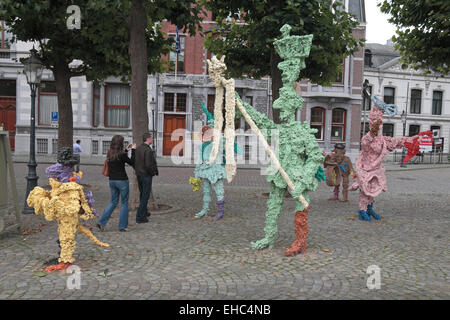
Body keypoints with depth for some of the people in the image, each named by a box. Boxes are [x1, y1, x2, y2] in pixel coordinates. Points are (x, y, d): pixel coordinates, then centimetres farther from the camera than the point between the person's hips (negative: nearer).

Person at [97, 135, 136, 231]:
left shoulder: (109, 154, 3)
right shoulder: (122, 154, -16)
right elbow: (132, 162, -4)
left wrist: (126, 150, 22)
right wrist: (133, 150, 3)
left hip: (112, 181, 6)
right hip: (122, 180, -6)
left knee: (113, 202, 18)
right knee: (124, 203, 8)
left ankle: (101, 222, 10)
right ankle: (123, 226, 13)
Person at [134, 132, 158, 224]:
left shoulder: (138, 149, 6)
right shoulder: (148, 150, -20)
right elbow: (148, 165, -24)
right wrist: (154, 172, -8)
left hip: (139, 174, 9)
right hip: (146, 175, -9)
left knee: (142, 194, 21)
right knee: (145, 196, -1)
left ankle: (144, 212, 36)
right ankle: (140, 217, 1)